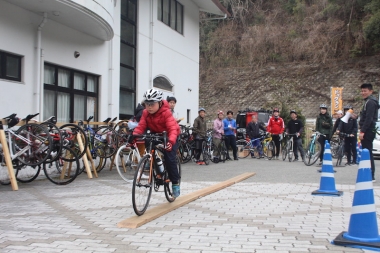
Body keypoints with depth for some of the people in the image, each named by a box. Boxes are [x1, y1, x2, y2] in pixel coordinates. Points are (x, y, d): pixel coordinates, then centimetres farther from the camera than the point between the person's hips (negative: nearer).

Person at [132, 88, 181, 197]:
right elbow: (141, 126, -22)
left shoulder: (166, 112, -29)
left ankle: (175, 183, -3)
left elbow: (172, 128, -39)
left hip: (168, 136, -5)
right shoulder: (146, 113, -13)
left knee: (170, 158, -16)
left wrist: (171, 141, -58)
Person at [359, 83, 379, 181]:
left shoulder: (370, 102, -12)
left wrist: (362, 131, -22)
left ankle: (370, 176, -7)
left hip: (368, 131, -10)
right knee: (367, 154, 12)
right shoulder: (368, 102, 20)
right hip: (368, 132, 10)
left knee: (367, 154, -9)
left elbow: (369, 119, -21)